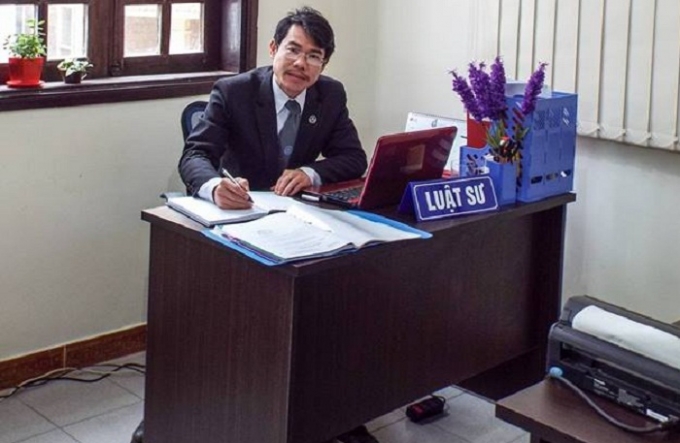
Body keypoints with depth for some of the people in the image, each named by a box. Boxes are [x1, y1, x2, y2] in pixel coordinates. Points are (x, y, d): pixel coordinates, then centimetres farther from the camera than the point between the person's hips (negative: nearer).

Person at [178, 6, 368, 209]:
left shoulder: (331, 96, -2)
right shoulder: (232, 92, -12)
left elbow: (355, 158, 0)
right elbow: (194, 154, -19)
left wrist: (310, 173, -19)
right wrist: (215, 187, -42)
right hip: (239, 207, -2)